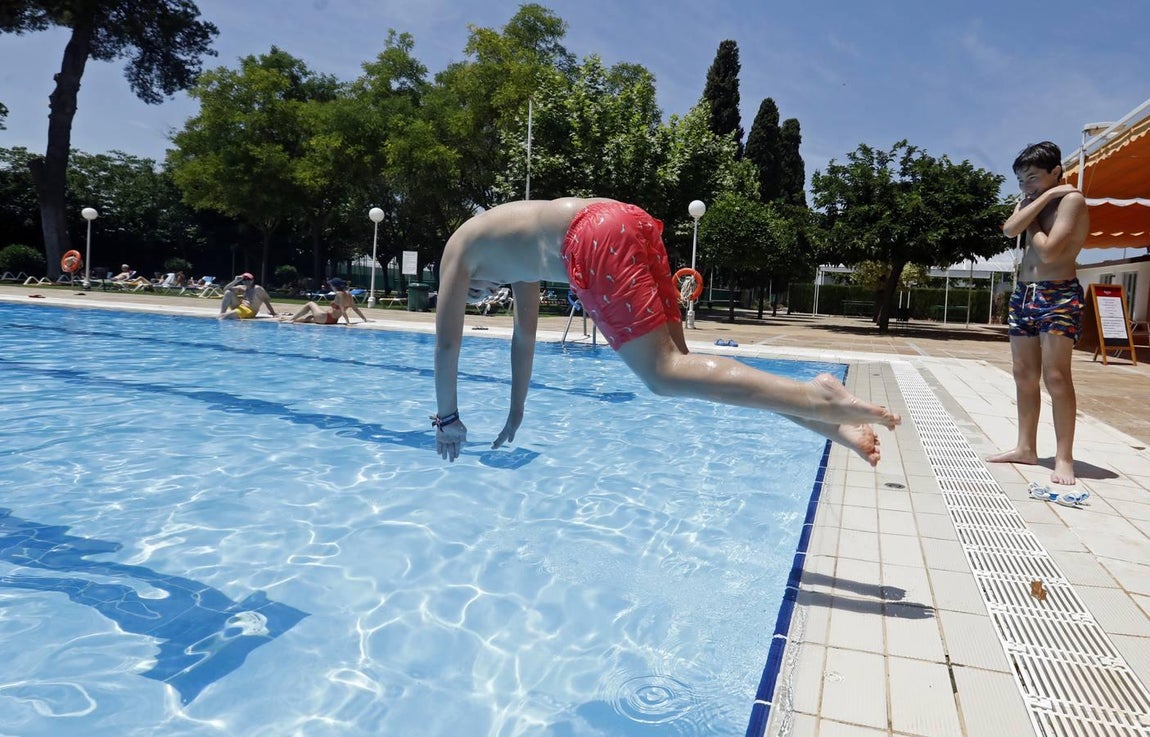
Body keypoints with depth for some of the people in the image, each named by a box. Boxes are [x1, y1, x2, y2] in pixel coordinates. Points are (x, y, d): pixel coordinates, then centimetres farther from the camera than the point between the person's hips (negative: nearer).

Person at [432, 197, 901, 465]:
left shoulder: (459, 248, 23)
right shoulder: (512, 250, 41)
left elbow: (448, 340, 18)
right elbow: (524, 336, 42)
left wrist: (448, 418, 27)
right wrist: (515, 416, 45)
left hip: (597, 239, -8)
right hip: (630, 222, 8)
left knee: (665, 375, -12)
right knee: (675, 367, 5)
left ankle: (818, 399, -24)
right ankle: (826, 422, -3)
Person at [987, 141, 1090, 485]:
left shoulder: (1071, 199, -7)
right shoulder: (1030, 201, 14)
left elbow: (1049, 251, -18)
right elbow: (1009, 229, -7)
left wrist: (1032, 222, -3)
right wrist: (1041, 200, -9)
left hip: (1058, 296, -8)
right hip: (1023, 293, 8)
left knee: (1055, 375, -12)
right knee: (1024, 375, 8)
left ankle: (1064, 458, -9)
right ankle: (1026, 447, 16)